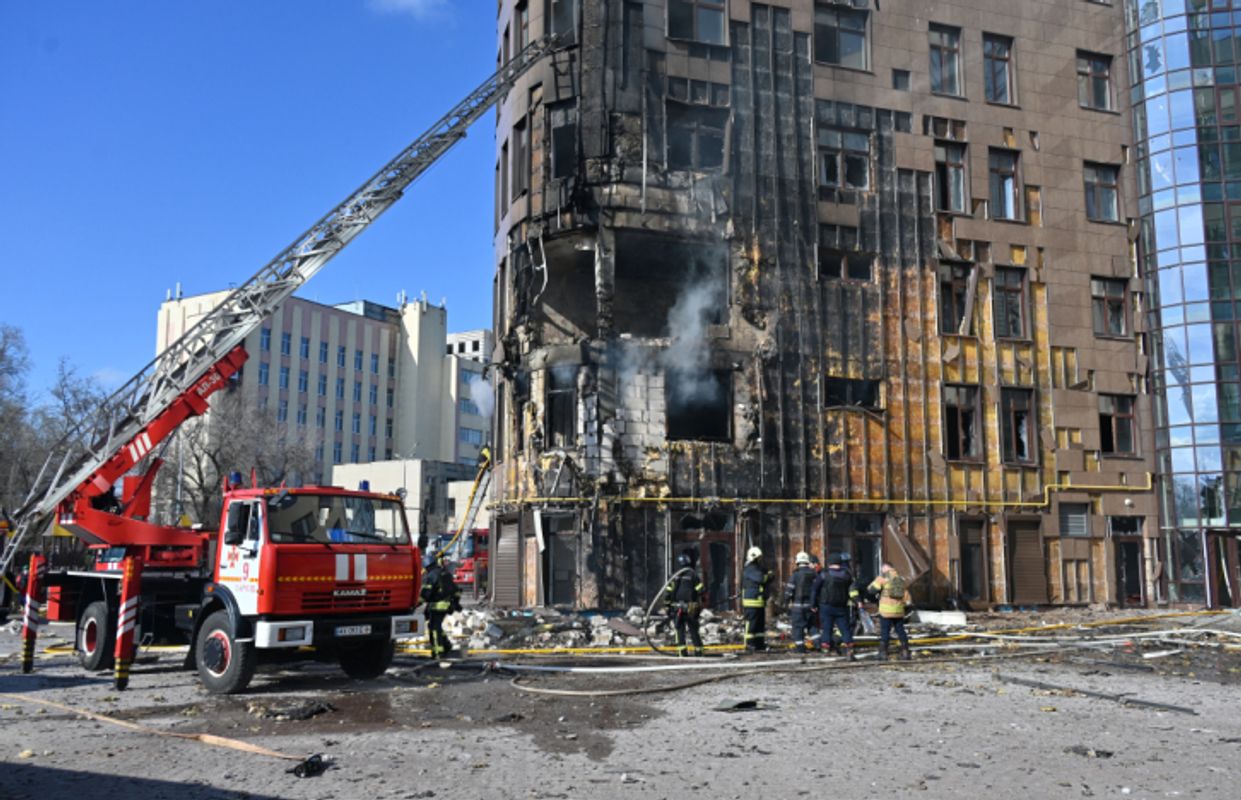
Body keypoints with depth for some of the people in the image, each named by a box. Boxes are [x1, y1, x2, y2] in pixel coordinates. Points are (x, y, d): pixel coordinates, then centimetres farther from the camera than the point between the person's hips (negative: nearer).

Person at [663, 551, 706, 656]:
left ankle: (682, 651, -3)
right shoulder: (694, 574, 1)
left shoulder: (674, 576, 4)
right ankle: (698, 651, 13)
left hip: (677, 607, 0)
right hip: (691, 608, 0)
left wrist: (667, 604, 8)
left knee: (680, 630, 5)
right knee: (694, 630, 10)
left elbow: (667, 592, 0)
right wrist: (701, 601, 6)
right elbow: (701, 589, -6)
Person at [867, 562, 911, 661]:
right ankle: (905, 653, 12)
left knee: (884, 633, 1)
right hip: (899, 611, 4)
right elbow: (906, 596, 13)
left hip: (886, 611, -4)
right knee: (901, 632, 12)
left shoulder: (883, 578, -3)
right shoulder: (901, 580, 14)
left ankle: (883, 654, -1)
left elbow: (871, 589, -6)